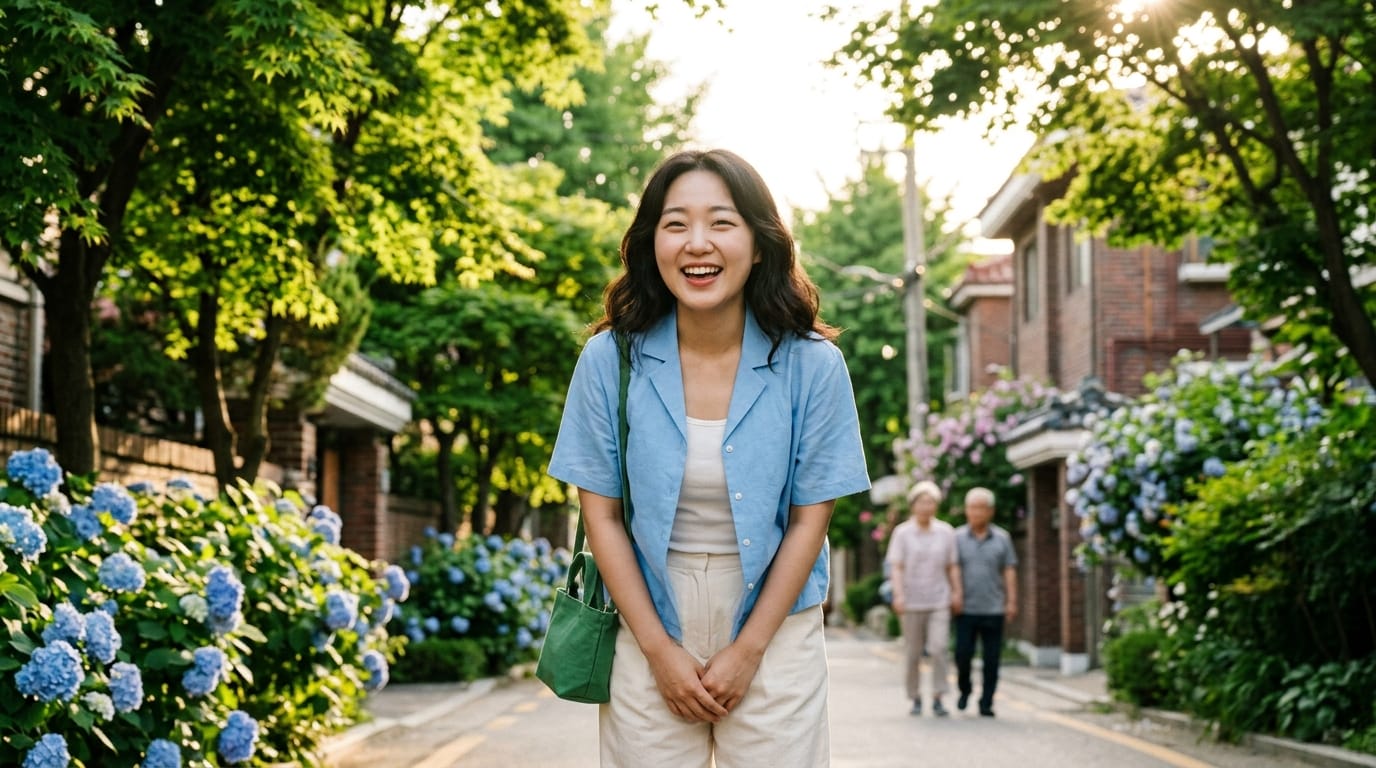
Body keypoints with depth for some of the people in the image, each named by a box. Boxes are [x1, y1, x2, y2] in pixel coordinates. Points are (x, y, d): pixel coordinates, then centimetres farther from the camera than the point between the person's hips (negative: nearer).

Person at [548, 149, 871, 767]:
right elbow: (601, 514, -3)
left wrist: (747, 652, -9)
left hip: (774, 634, 0)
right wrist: (661, 649, -7)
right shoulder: (610, 361, -7)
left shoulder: (811, 364, -8)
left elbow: (810, 519, -5)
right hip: (649, 633, 1)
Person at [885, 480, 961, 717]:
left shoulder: (946, 532, 6)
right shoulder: (902, 533, 0)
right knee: (912, 653, 5)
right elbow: (896, 567, -5)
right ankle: (915, 698, 18)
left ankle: (938, 698, -9)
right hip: (911, 602, -1)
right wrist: (898, 595, -15)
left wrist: (957, 593, 4)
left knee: (938, 648, -14)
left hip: (939, 602, 1)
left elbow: (952, 566, 11)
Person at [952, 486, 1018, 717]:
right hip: (966, 609, 0)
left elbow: (1010, 571, 5)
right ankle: (964, 690, 22)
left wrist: (1012, 601, -3)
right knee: (963, 654, -3)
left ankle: (986, 703, 8)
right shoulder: (958, 538, 5)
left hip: (993, 610, 0)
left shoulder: (1002, 538, 6)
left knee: (991, 659, 0)